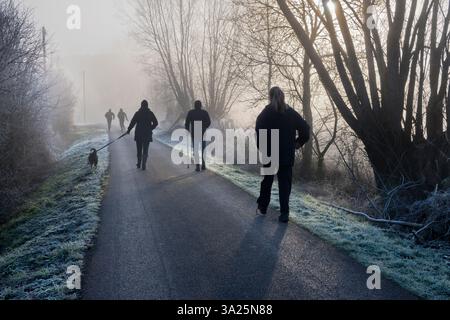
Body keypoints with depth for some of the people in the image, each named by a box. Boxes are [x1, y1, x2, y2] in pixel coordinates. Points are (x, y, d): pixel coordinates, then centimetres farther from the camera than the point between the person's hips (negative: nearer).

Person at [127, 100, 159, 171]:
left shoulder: (137, 113, -4)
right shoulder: (150, 113, -2)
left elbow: (132, 122, -9)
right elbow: (155, 123, -2)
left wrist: (129, 130, 2)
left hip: (138, 134, 0)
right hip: (147, 134, 0)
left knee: (139, 150, 15)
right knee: (145, 151, 2)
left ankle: (139, 164, 23)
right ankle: (144, 165, -7)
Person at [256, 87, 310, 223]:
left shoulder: (266, 113, -3)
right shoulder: (291, 113, 3)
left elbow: (259, 129, -18)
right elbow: (305, 128, -3)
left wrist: (261, 146, -8)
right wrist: (299, 143, 7)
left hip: (270, 153, 0)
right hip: (287, 154, 1)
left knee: (267, 180, 17)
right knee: (285, 183, 4)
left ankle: (262, 207, 27)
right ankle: (284, 213, -4)